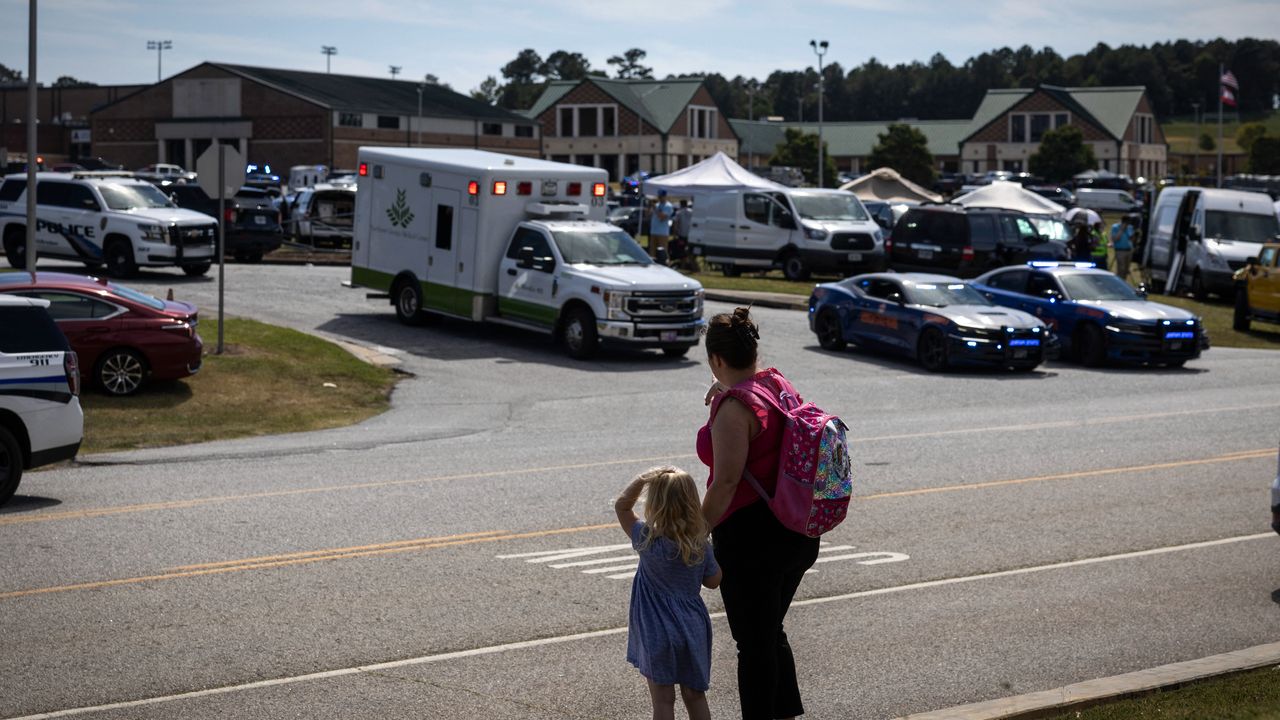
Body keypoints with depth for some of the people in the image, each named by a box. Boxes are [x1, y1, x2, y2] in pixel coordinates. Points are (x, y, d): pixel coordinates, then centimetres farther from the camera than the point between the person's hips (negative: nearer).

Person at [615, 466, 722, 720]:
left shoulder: (648, 540, -14)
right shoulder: (702, 546, -6)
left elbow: (621, 507, -2)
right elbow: (713, 580, 7)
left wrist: (642, 480, -14)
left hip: (658, 632, -3)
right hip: (693, 629, 3)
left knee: (663, 699, 4)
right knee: (695, 695, 15)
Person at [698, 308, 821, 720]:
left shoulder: (734, 407, -20)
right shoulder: (778, 383, 5)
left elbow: (725, 483, -24)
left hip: (750, 538, -9)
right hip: (798, 532, 9)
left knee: (753, 643, 4)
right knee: (771, 632, 23)